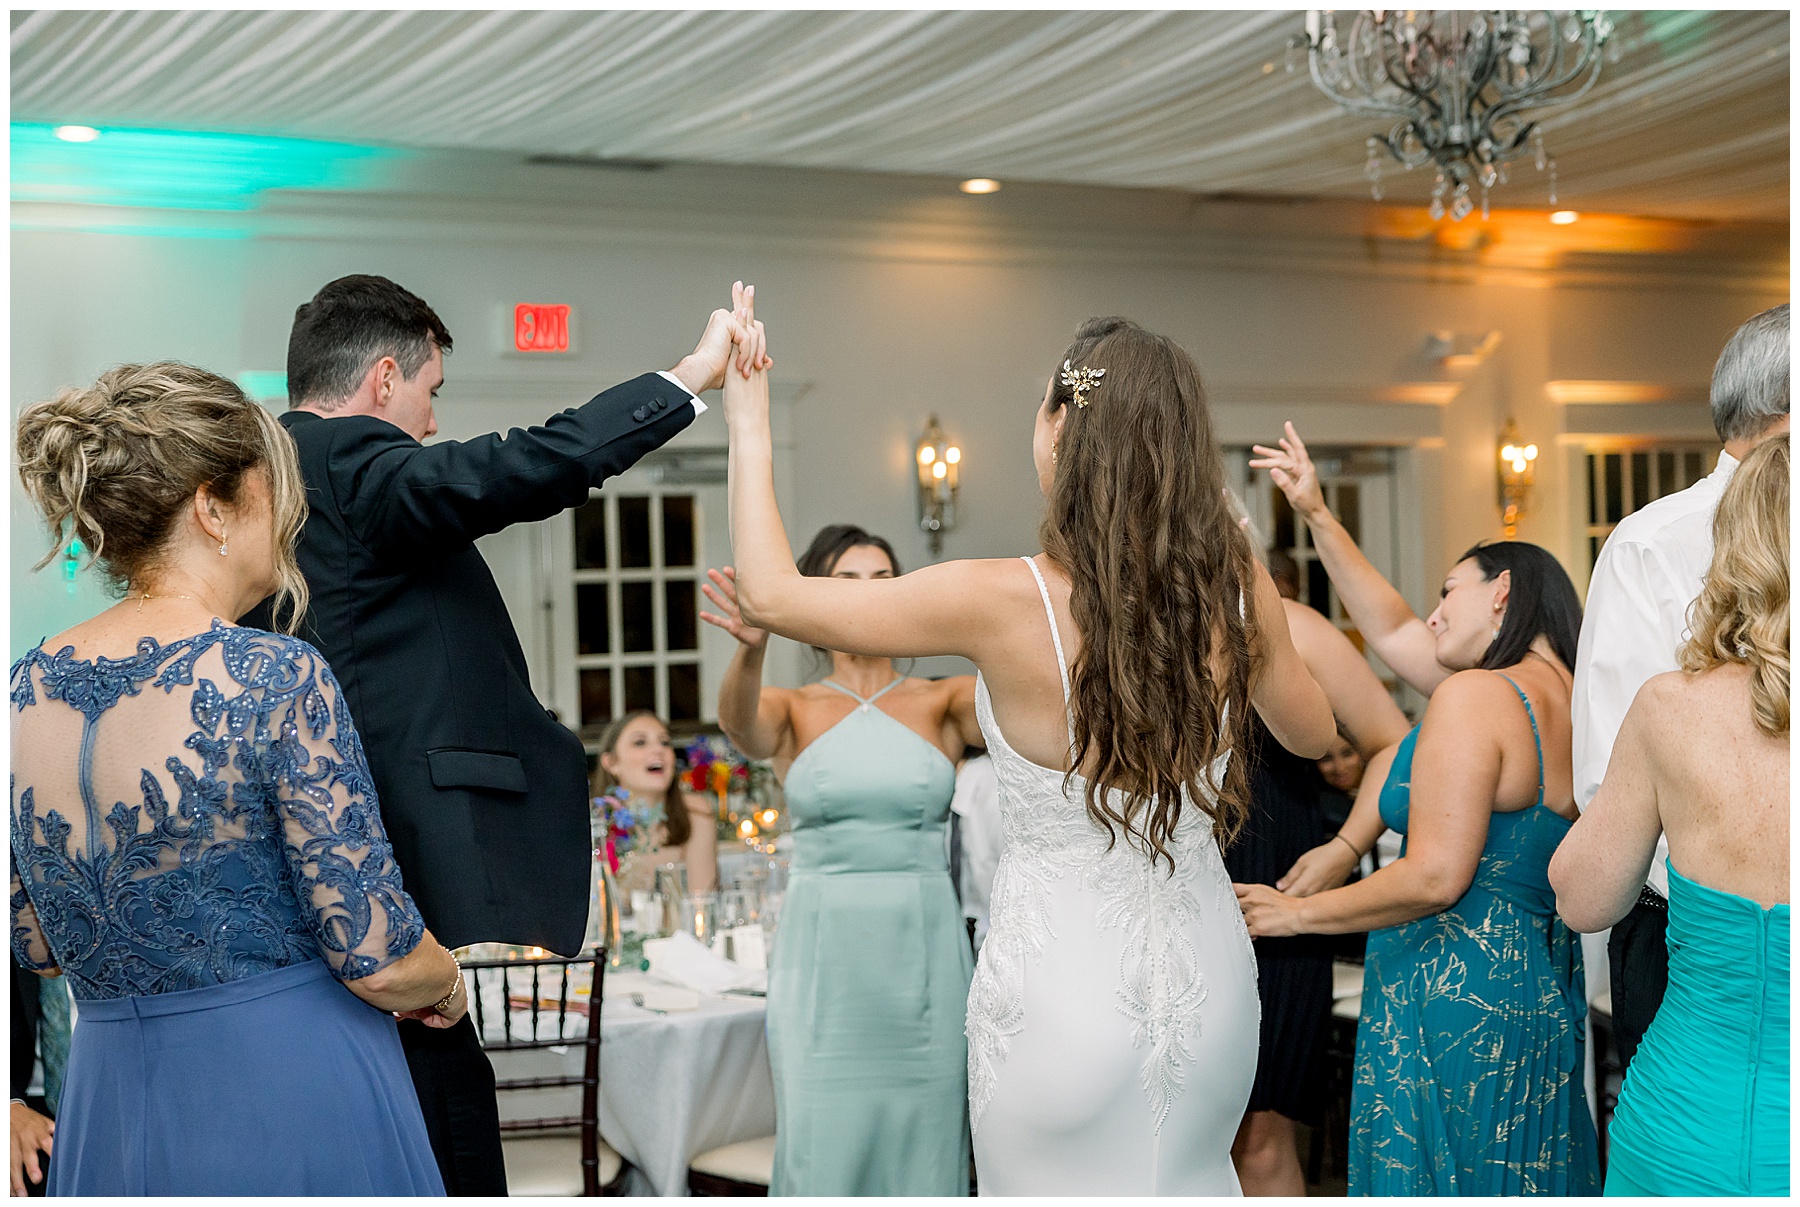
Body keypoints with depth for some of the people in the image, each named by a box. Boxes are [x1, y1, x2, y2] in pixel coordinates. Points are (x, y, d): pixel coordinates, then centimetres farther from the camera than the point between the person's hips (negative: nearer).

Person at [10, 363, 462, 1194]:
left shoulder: (25, 691, 1)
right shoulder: (277, 678, -18)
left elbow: (33, 947, 11)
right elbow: (379, 960, -18)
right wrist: (447, 985, 4)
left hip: (111, 1110, 6)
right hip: (295, 1105, -6)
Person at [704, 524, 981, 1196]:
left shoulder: (943, 703, 7)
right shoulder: (793, 711, 6)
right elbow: (738, 722, -17)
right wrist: (751, 651, -39)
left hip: (923, 955, 1)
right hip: (823, 956, 0)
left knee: (923, 1143, 3)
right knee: (825, 1146, -1)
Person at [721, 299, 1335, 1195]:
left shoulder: (1007, 603, -20)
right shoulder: (1240, 591, -8)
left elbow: (770, 594, -9)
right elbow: (1312, 734, 12)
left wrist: (750, 429, 2)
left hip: (1058, 980, -4)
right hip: (1205, 979, 4)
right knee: (1187, 1183, 23)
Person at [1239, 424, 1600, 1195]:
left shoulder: (1473, 697, -15)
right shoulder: (1559, 695, 11)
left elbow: (1436, 878, -20)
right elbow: (1389, 630, 21)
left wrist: (1298, 914, -7)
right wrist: (1317, 516, 23)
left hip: (1449, 998, -9)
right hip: (1543, 985, 9)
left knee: (1433, 1175, 0)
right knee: (1521, 1184, 14)